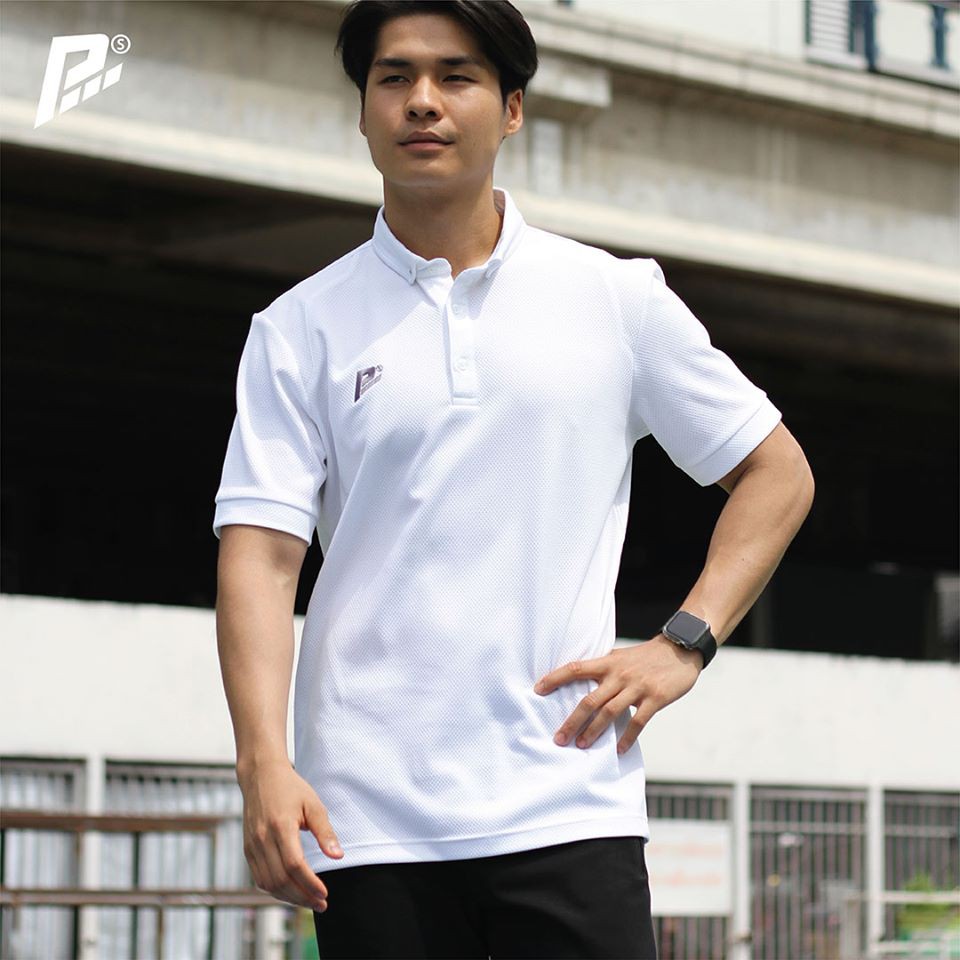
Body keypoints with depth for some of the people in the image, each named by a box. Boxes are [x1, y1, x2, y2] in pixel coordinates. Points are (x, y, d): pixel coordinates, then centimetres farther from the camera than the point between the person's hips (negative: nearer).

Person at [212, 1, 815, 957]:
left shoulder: (618, 298, 8)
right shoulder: (299, 329, 6)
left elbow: (777, 472, 15)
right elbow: (259, 553, -2)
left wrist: (685, 642, 2)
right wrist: (265, 765, -16)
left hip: (566, 805, 0)